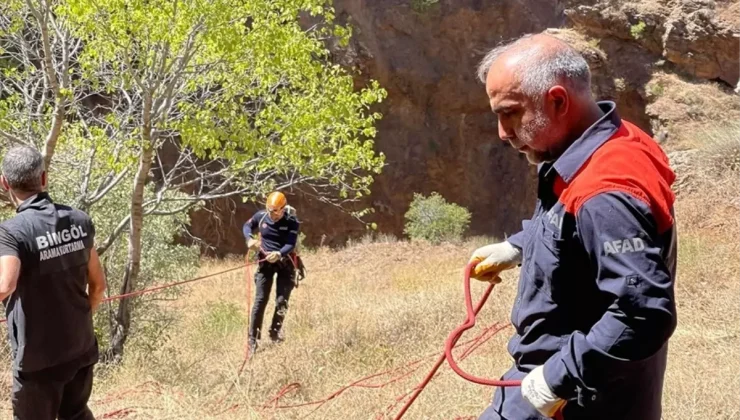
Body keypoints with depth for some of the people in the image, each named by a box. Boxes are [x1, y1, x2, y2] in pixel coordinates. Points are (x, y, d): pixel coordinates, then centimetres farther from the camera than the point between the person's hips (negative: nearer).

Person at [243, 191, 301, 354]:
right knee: (260, 300, -3)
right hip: (265, 262, 1)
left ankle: (275, 332, 22)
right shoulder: (261, 216, -9)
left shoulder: (291, 222, -17)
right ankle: (253, 339, 0)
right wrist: (250, 238, -9)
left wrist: (279, 254, -44)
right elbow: (247, 225, 11)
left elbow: (291, 244, -25)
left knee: (282, 301, 0)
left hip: (285, 263, -1)